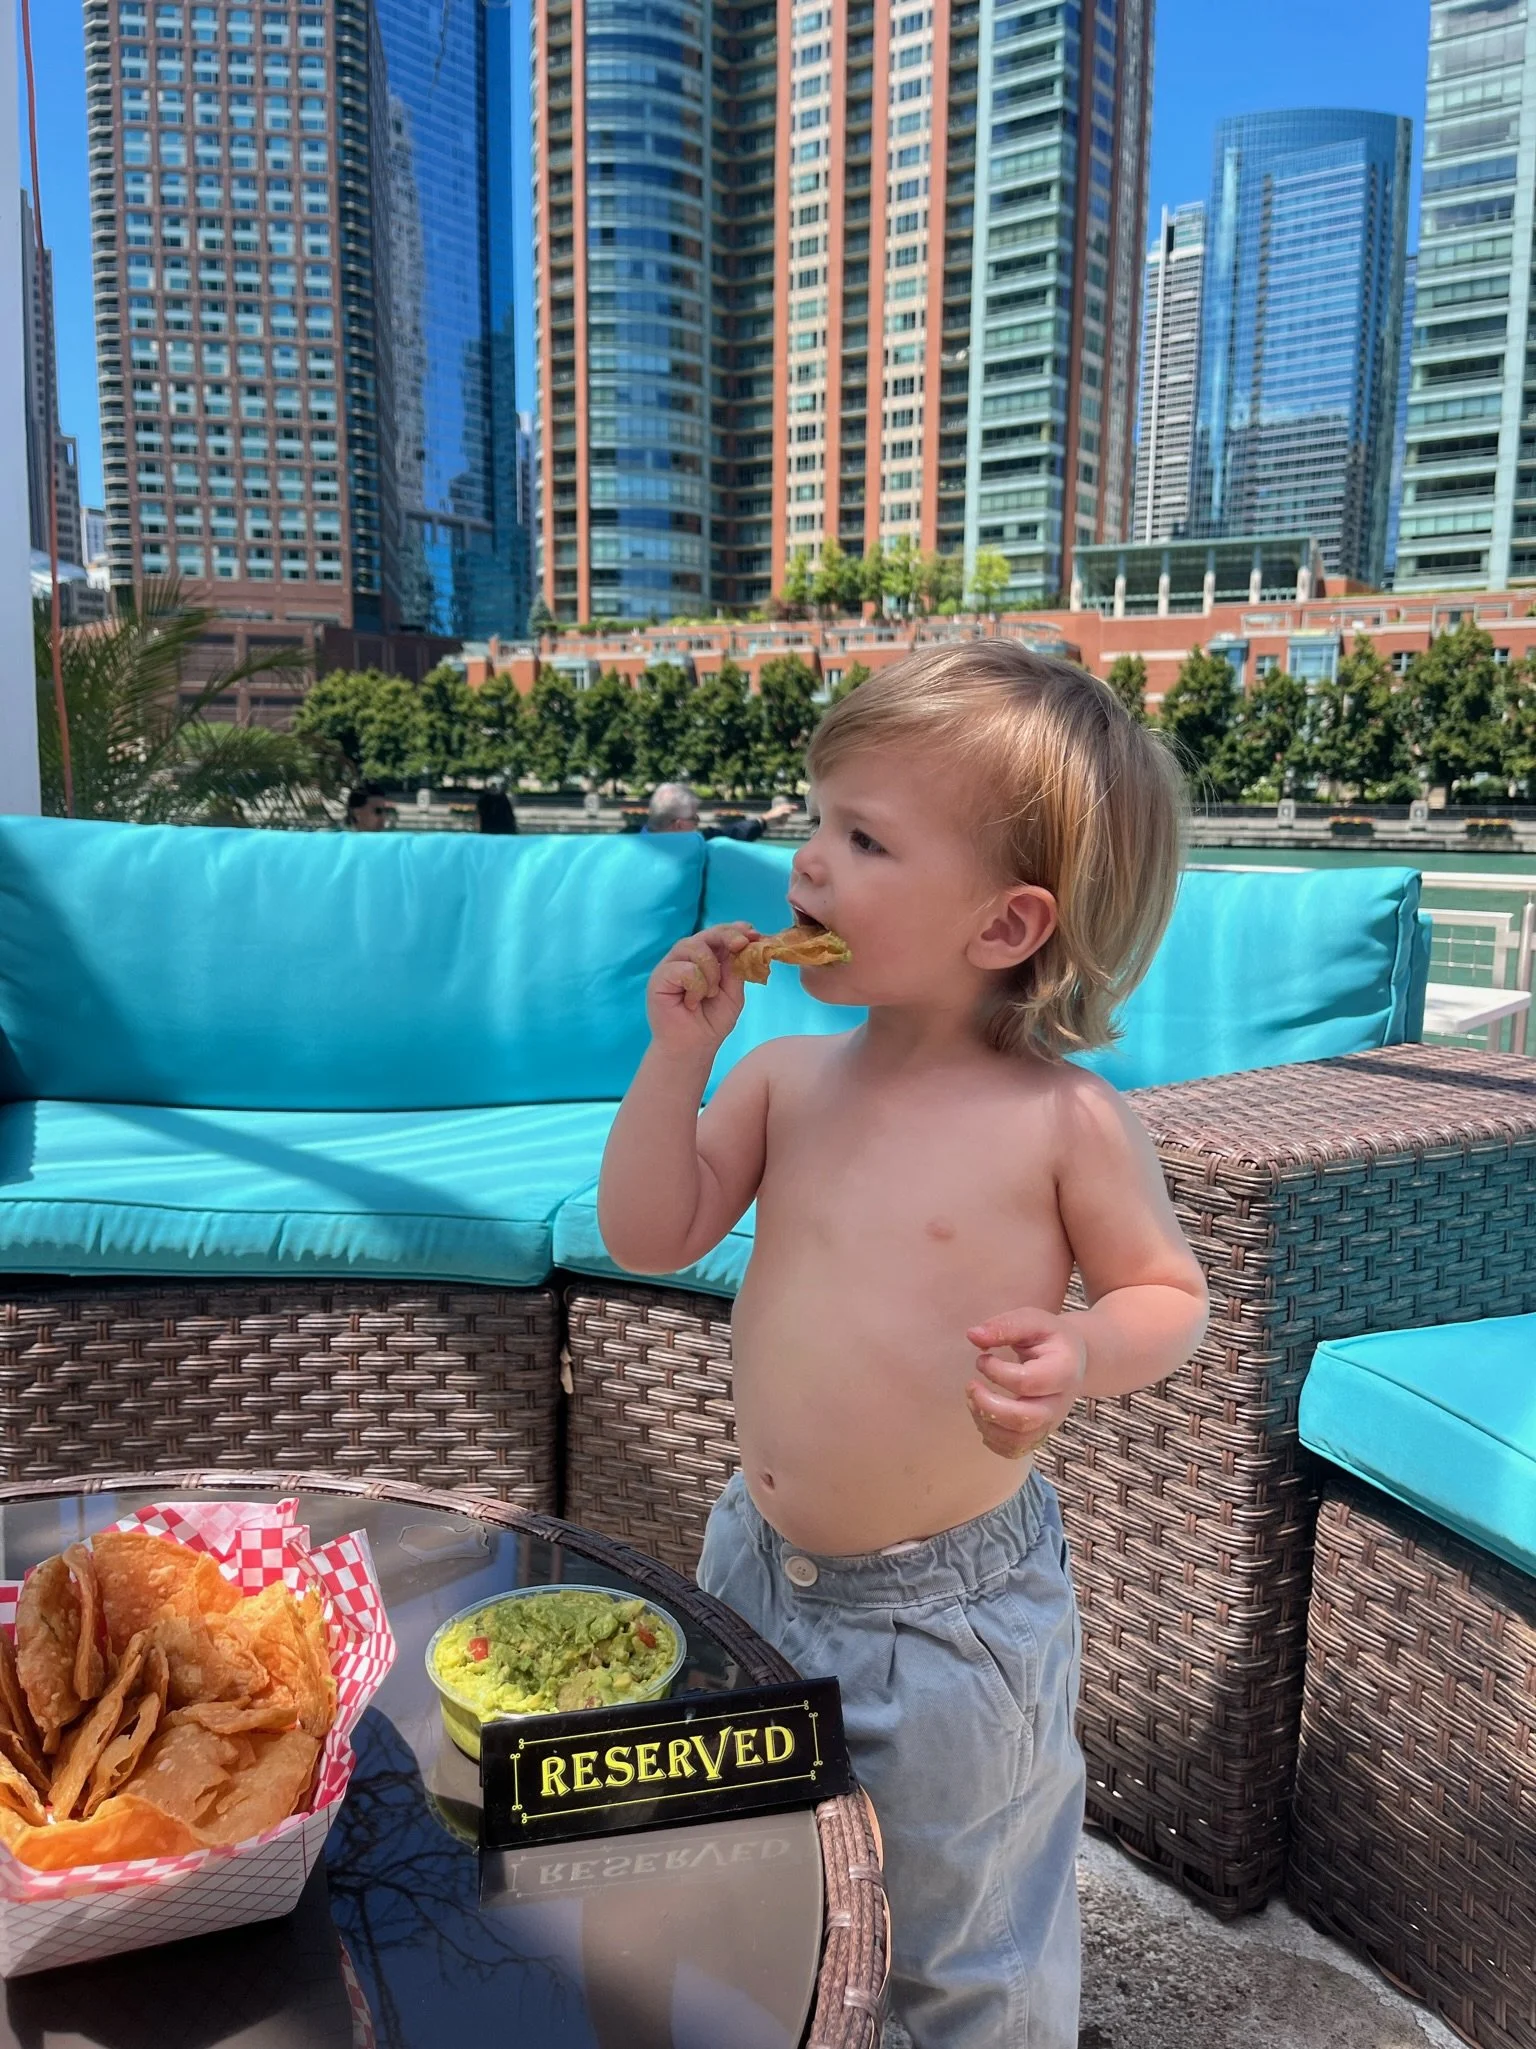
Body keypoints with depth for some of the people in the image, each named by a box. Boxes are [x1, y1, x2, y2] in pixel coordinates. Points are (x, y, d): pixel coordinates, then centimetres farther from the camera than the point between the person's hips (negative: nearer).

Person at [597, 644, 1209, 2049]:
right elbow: (649, 1237, -5)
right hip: (761, 1565, 5)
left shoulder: (1064, 1121, -18)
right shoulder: (788, 1077, -5)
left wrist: (1082, 1353, -29)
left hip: (953, 1605, -5)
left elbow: (1170, 1293, -7)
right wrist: (680, 1051, -15)